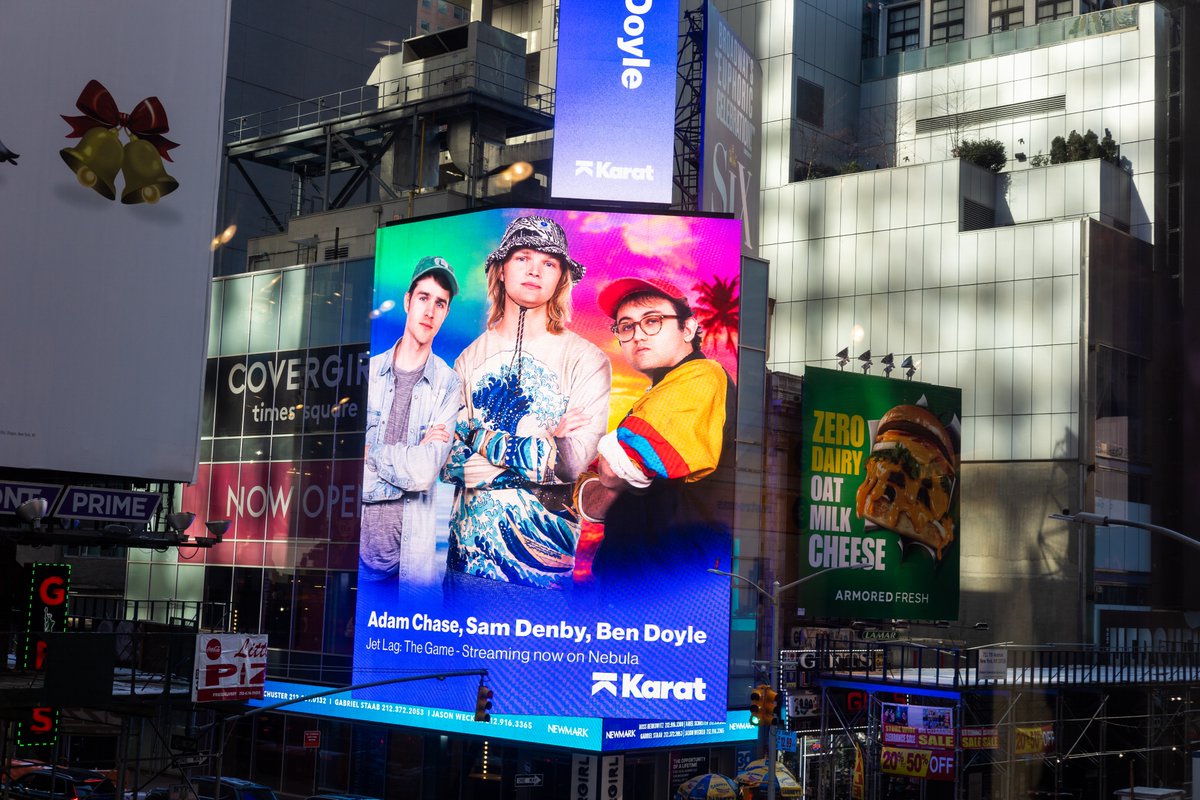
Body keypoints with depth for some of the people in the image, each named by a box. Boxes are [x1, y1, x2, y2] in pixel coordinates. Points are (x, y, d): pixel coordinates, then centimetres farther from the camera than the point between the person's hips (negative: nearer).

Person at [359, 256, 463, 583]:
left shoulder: (447, 385, -3)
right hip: (357, 543, 1)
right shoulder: (369, 371, 2)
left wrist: (372, 452, -5)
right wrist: (406, 461, -10)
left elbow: (426, 471, -14)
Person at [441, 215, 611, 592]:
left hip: (544, 555, -2)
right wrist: (542, 446, -12)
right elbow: (446, 460, 1)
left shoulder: (587, 359, -3)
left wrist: (482, 442, -10)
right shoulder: (470, 358, 8)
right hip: (469, 548, 3)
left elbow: (575, 462, -13)